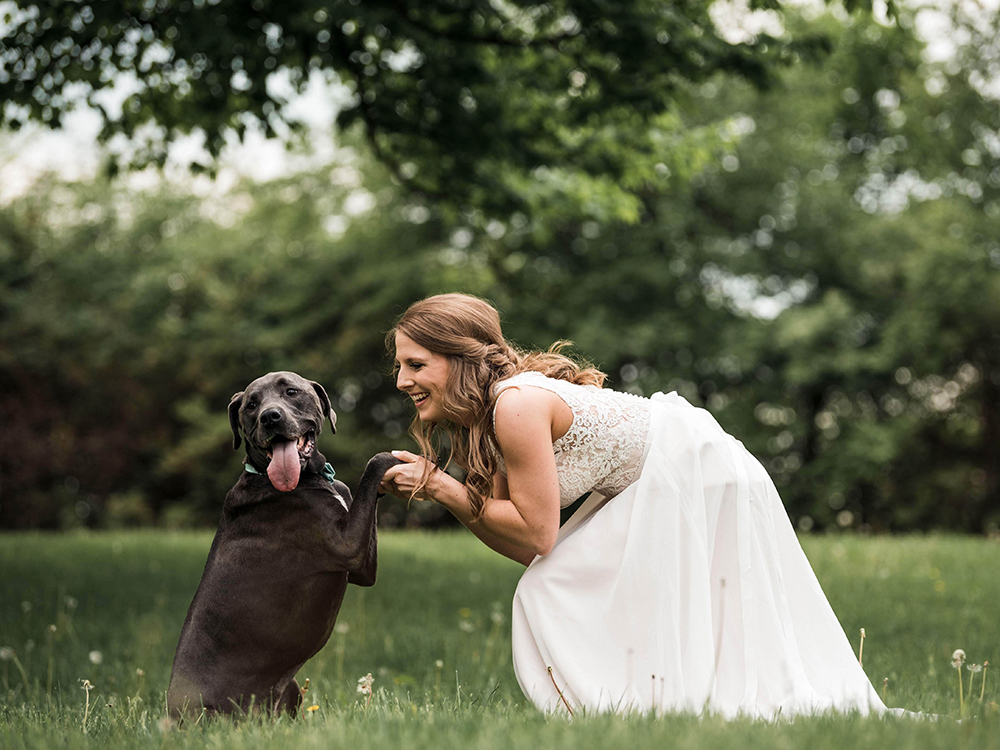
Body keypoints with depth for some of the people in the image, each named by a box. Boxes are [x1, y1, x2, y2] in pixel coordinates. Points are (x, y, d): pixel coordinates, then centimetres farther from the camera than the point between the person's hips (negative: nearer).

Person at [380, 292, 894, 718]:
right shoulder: (483, 413, 6)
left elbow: (537, 535, -19)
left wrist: (441, 485, -15)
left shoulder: (517, 404, -24)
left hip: (699, 471, -10)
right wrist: (437, 490, -4)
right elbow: (521, 546, 3)